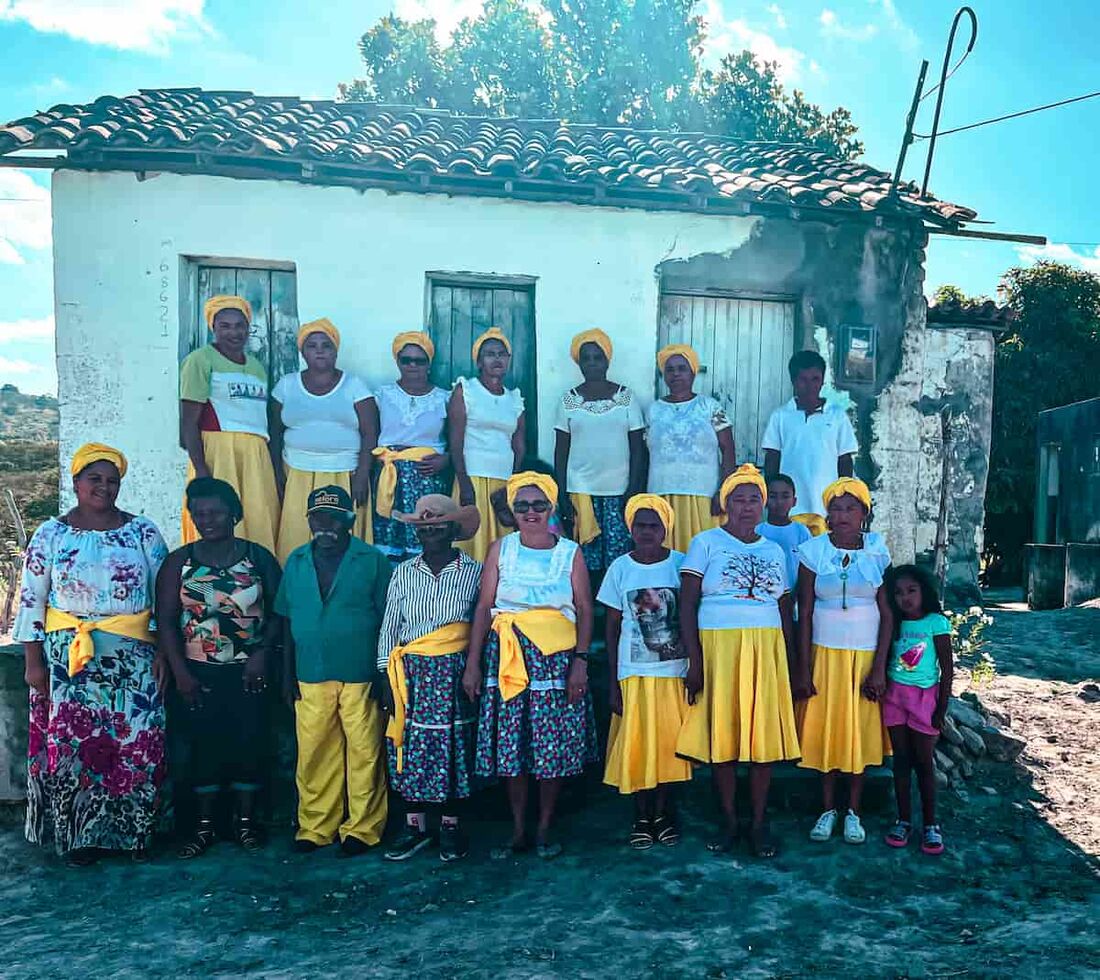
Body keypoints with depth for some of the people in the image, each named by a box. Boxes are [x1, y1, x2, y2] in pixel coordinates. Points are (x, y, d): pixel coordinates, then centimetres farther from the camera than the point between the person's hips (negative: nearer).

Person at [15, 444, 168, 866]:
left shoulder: (143, 531, 3)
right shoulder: (51, 534, 2)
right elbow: (30, 599, 2)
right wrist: (34, 660, -2)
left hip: (132, 656, 1)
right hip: (68, 655, 0)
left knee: (134, 740, 2)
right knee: (72, 740, 3)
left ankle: (130, 830, 17)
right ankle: (79, 833, 18)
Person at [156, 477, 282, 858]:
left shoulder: (259, 557, 0)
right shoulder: (179, 562, 1)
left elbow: (278, 612, 0)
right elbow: (166, 620, -1)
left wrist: (263, 652, -14)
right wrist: (180, 672, -7)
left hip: (248, 671, 0)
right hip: (198, 672, 1)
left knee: (249, 742, 4)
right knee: (203, 744, 7)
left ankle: (246, 820, 20)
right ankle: (204, 825, 20)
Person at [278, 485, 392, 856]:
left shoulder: (372, 560, -2)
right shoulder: (297, 562, 9)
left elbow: (386, 620, 0)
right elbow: (287, 620, 13)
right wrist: (287, 673, 9)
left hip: (361, 676, -3)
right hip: (311, 677, 3)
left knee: (364, 754, 2)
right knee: (313, 755, 7)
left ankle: (362, 828, 15)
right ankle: (315, 826, 21)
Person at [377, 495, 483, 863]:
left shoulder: (474, 571, -1)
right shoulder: (403, 573, 5)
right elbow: (389, 627, 7)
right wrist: (388, 676, 2)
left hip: (455, 673, -2)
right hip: (412, 673, 2)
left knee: (454, 746, 4)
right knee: (411, 747, 5)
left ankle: (450, 826, 19)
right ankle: (415, 825, 19)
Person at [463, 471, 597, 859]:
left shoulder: (570, 552, 6)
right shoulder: (500, 549, 7)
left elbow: (584, 609, 3)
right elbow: (483, 607, 4)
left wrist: (580, 661, -7)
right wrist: (473, 663, -1)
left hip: (558, 660, 0)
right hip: (508, 659, 1)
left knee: (555, 747, 1)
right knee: (511, 746, 3)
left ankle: (545, 829, 17)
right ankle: (518, 830, 18)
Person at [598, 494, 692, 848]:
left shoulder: (680, 564, -2)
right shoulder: (620, 567, -1)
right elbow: (612, 627, 2)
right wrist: (613, 682, -1)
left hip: (675, 671, 0)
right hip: (634, 672, 0)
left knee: (669, 740, 6)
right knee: (636, 743, 4)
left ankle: (662, 812, 25)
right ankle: (641, 815, 21)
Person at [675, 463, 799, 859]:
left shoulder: (774, 551, 15)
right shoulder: (706, 542, 2)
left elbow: (785, 612, 17)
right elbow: (686, 606, -4)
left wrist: (791, 661, 9)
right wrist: (695, 659, -12)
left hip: (766, 650, 3)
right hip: (718, 647, -3)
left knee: (765, 734, 2)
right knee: (721, 733, 1)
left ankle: (759, 822, 14)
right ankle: (729, 820, 15)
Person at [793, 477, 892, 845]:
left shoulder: (877, 552, -2)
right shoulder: (813, 551, -4)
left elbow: (887, 613, -1)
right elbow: (804, 614, -4)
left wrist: (879, 667, -8)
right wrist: (803, 669, -7)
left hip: (865, 656, 1)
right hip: (824, 653, 0)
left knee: (860, 731, 7)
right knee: (824, 729, 4)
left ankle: (853, 812, 21)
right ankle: (828, 809, 20)